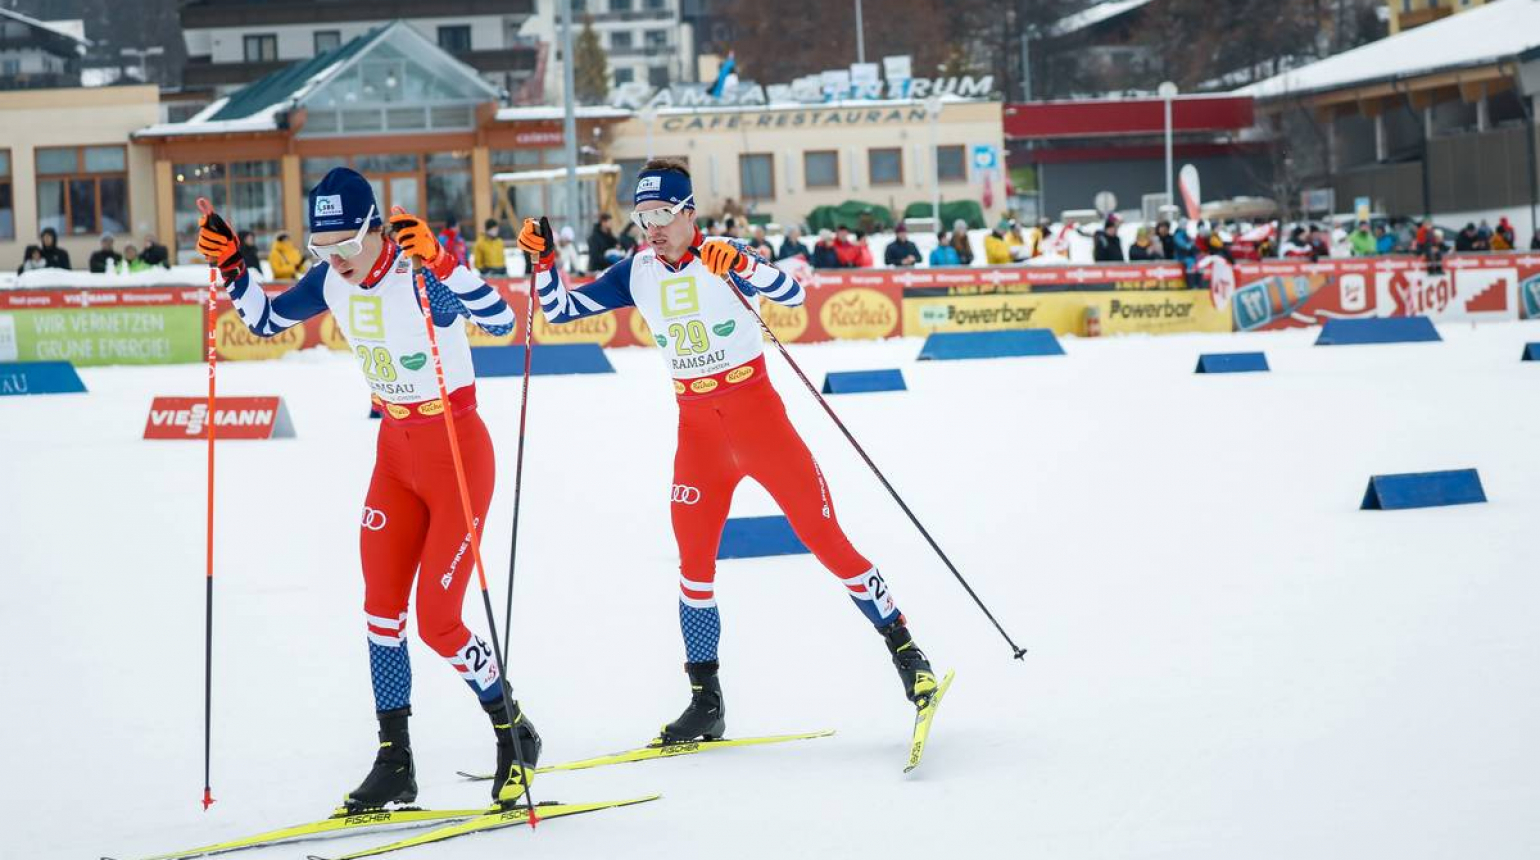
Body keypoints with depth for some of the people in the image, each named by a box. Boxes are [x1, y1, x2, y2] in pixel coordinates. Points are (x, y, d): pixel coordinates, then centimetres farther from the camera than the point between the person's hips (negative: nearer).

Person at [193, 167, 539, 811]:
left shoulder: (422, 271, -22)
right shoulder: (332, 280, -2)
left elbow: (501, 320, -36)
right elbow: (264, 322, 11)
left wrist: (439, 261, -47)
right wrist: (230, 266, -4)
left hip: (458, 450, -7)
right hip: (395, 451, 7)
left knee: (437, 622, -7)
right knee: (381, 611, 6)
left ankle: (515, 736, 14)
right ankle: (394, 764, 15)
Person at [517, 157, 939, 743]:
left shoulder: (722, 258, -12)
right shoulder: (637, 274, 2)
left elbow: (793, 295, -25)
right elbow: (560, 310, 5)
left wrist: (742, 267, -41)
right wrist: (541, 261, -11)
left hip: (757, 416, -5)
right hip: (697, 428, 5)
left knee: (826, 541, -5)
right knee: (694, 562, 2)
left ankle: (906, 653, 5)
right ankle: (706, 702, 10)